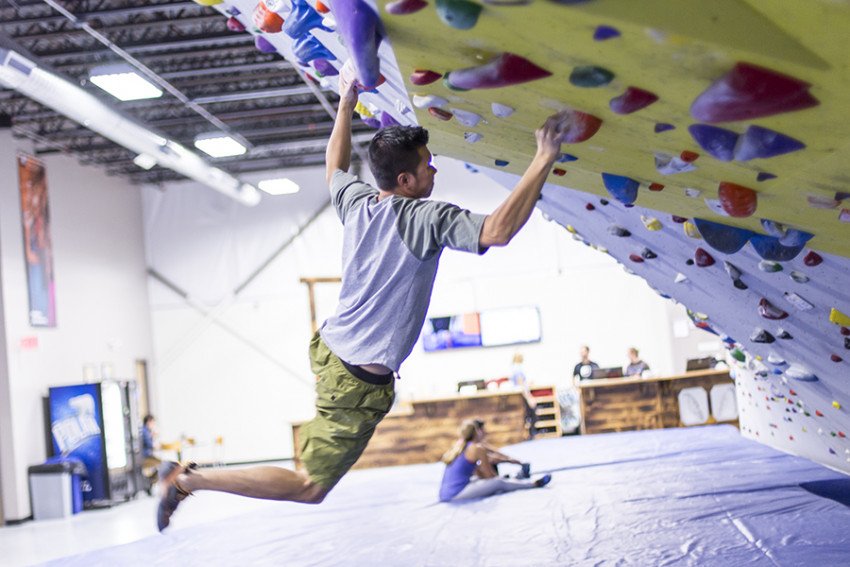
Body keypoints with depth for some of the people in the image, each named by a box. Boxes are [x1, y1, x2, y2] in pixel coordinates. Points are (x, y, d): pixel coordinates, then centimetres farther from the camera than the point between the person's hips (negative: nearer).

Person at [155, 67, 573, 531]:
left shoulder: (356, 201, 2)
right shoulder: (427, 220, -19)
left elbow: (334, 168, 25)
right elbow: (497, 231, -30)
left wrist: (345, 106, 31)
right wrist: (544, 159, -27)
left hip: (328, 349, 8)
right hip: (361, 379, -8)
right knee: (310, 488, -1)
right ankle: (188, 478, -1)